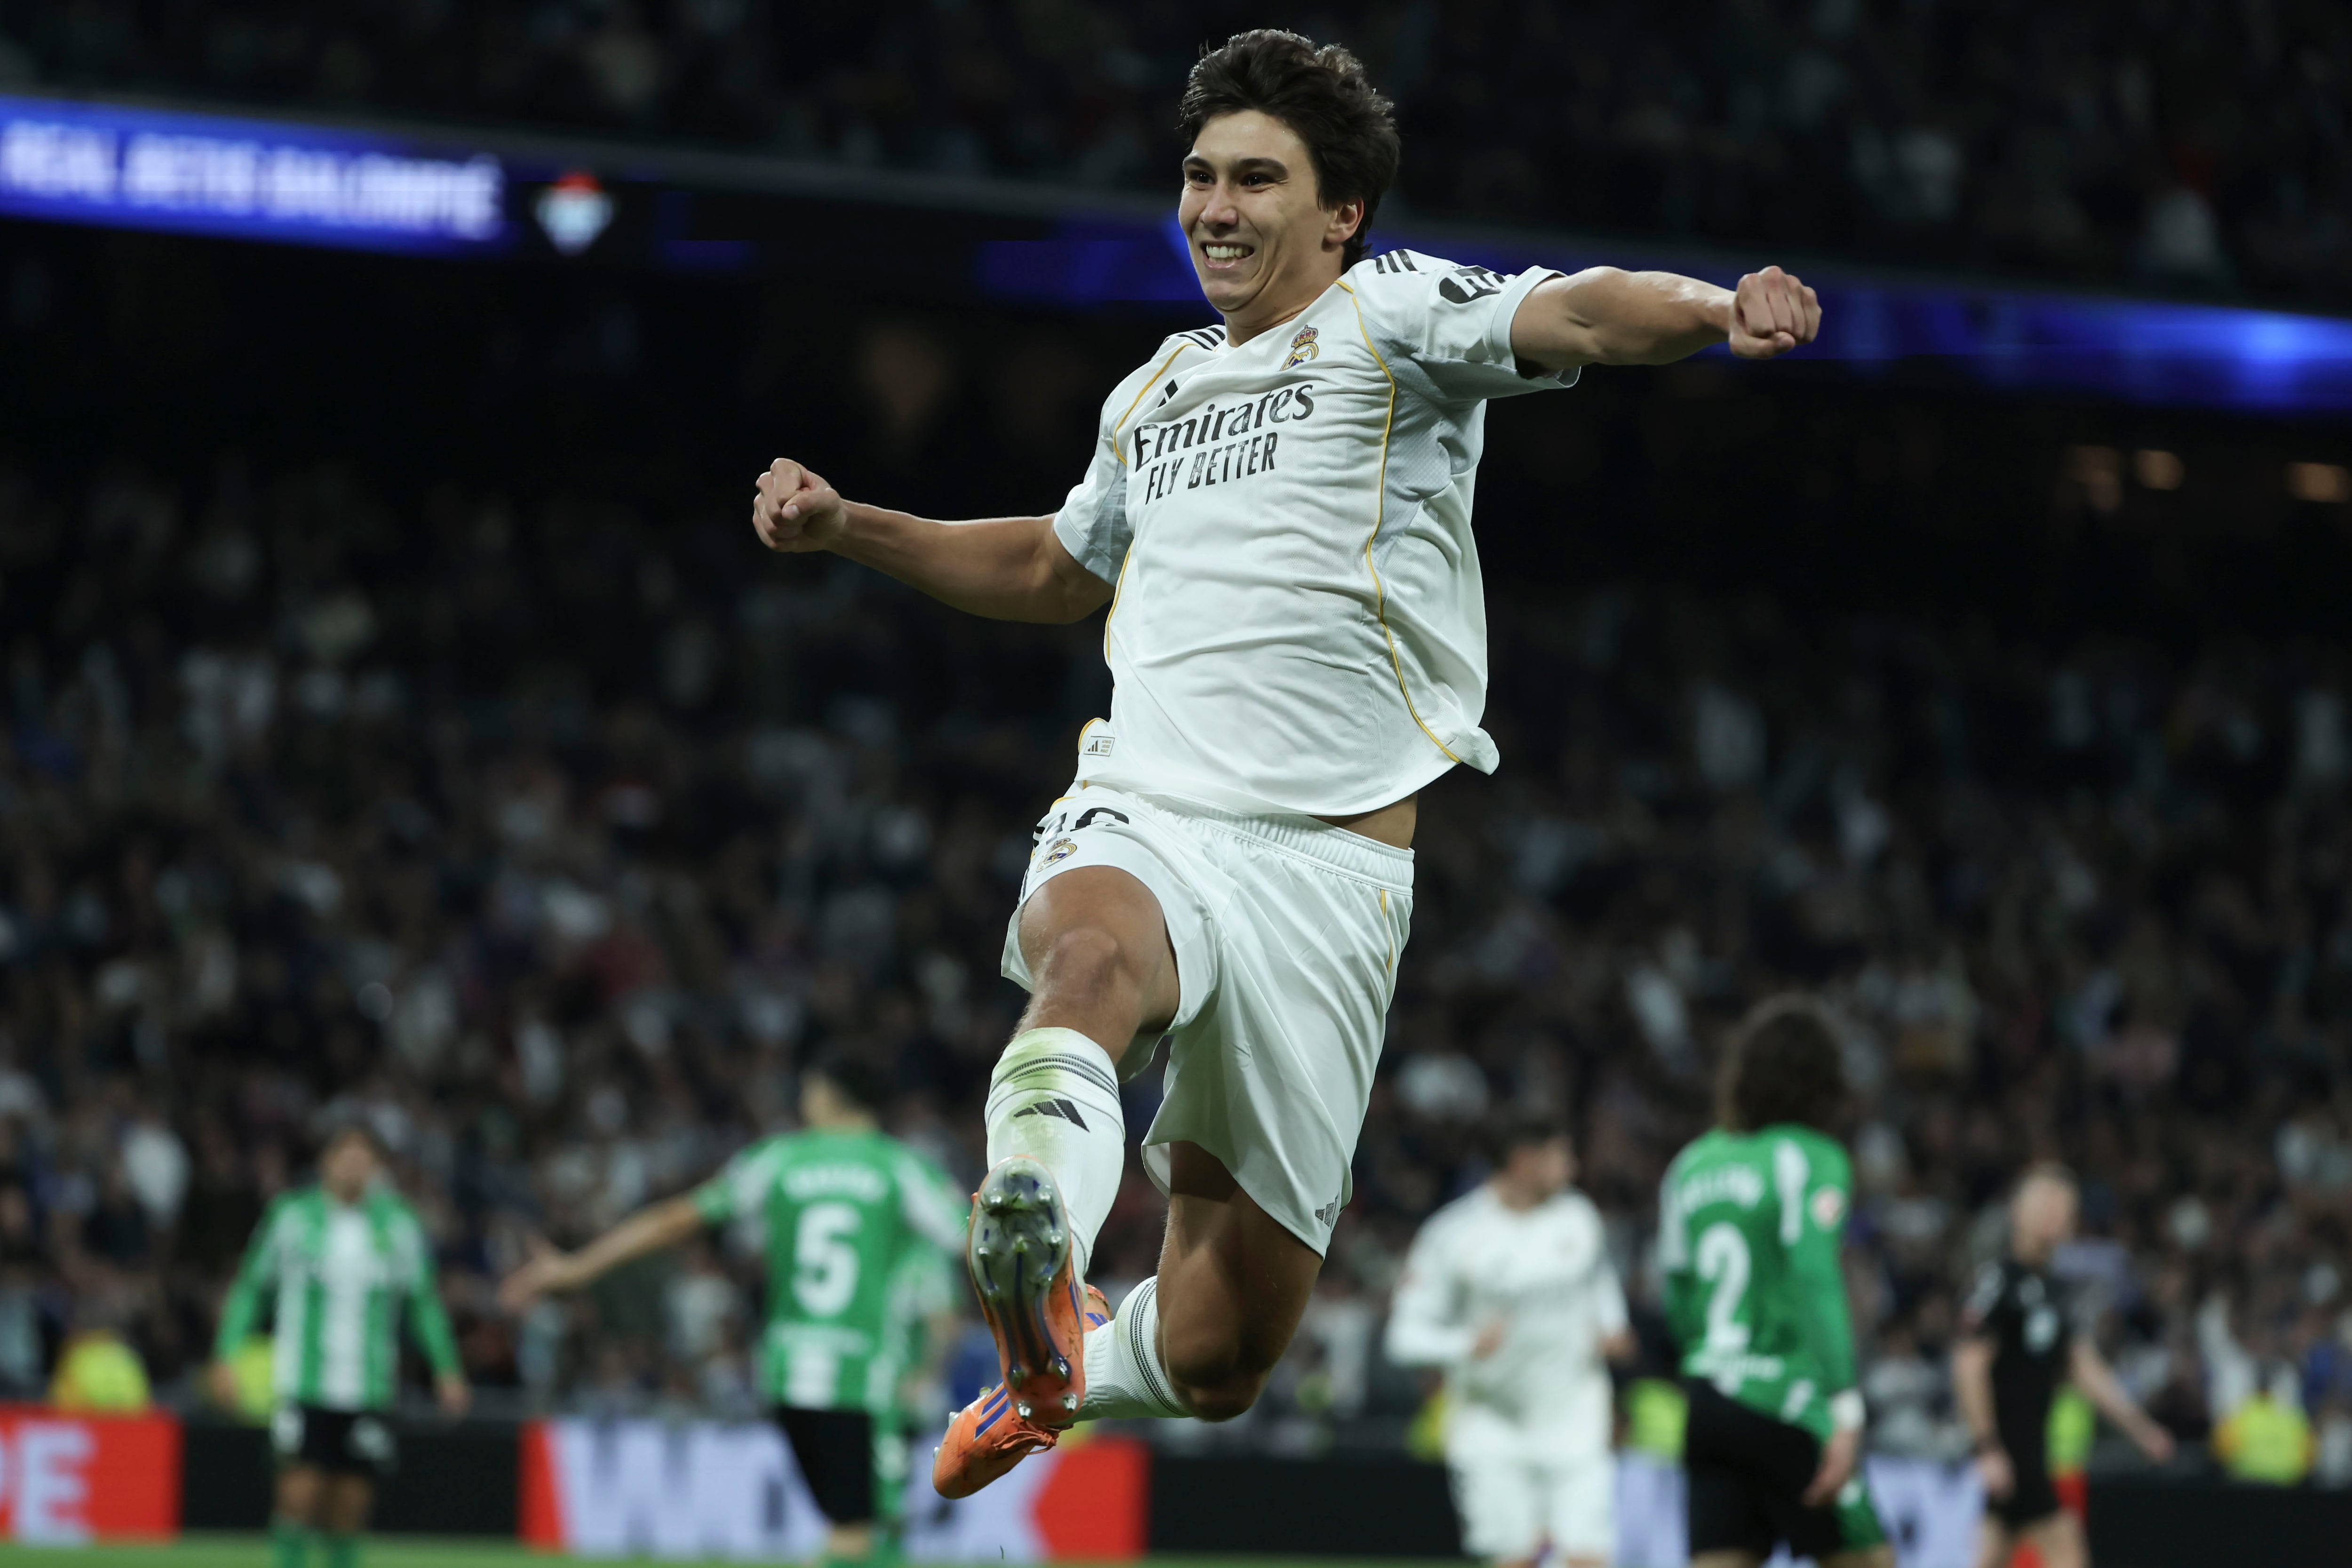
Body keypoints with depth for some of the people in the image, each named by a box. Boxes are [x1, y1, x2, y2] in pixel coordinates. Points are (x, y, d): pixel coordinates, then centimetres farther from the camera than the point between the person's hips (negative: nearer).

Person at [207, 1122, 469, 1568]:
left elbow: (424, 1300, 14)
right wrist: (226, 1357, -1)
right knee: (300, 1494, -12)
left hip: (368, 1392, 2)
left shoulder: (399, 1225, 5)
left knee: (352, 1502, 2)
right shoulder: (292, 1215, -1)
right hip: (303, 1385, -2)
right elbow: (250, 1286, 6)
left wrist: (446, 1369, 9)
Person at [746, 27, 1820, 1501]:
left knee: (1215, 1360, 1)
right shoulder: (1155, 392, 24)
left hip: (1327, 867, -3)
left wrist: (1716, 311, -37)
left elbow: (1575, 316, -16)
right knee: (1093, 952, -39)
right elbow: (1057, 570, 43)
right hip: (1140, 823, 4)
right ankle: (1034, 1256, -58)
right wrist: (848, 526, 36)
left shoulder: (1391, 312, 5)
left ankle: (1066, 1368, 33)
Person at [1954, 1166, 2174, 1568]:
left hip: (2032, 1444, 9)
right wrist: (1989, 1448, -19)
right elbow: (1969, 1367, -15)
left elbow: (2085, 1368, 19)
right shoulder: (1999, 1280, -10)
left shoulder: (2051, 1289, 16)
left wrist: (2141, 1428, 15)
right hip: (2006, 1450, -9)